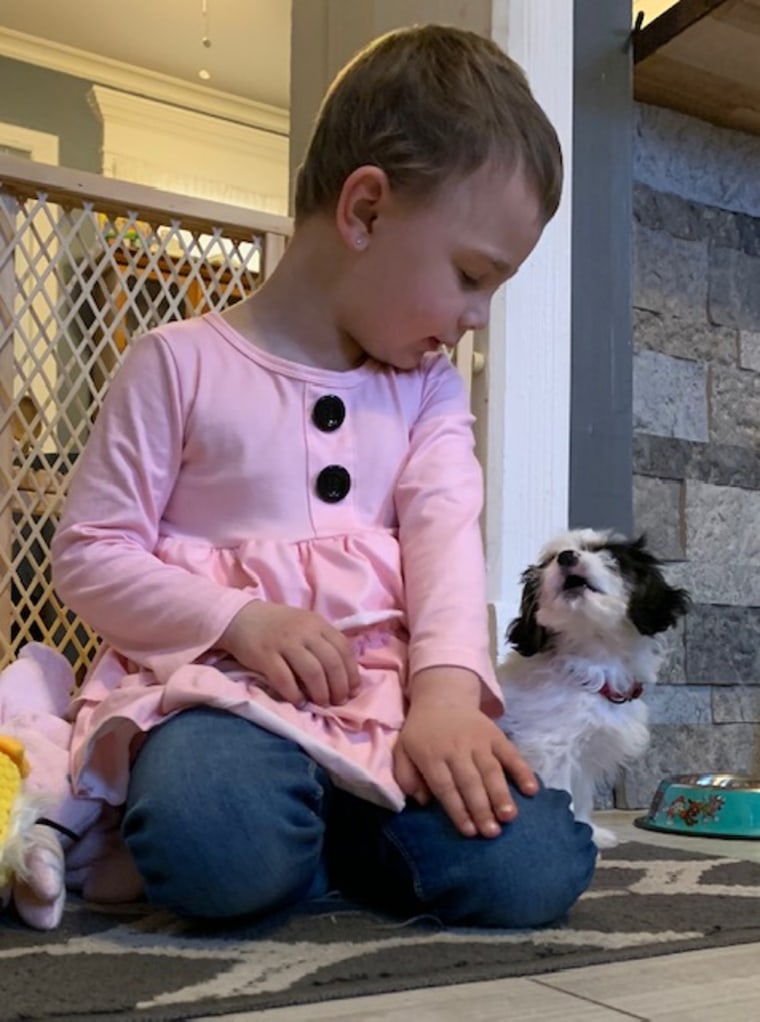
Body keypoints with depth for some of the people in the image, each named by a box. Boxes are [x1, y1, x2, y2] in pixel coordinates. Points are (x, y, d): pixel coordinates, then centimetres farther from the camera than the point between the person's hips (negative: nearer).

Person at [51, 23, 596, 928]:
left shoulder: (428, 389, 12)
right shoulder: (182, 363, 0)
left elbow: (446, 544, -3)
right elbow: (88, 554, -2)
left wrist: (449, 689, -22)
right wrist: (239, 618, -17)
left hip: (386, 691, 4)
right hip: (217, 681, -4)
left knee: (529, 870, -20)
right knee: (219, 853, -37)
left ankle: (314, 827, 3)